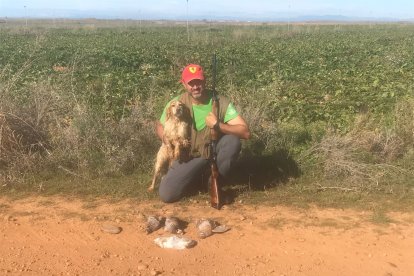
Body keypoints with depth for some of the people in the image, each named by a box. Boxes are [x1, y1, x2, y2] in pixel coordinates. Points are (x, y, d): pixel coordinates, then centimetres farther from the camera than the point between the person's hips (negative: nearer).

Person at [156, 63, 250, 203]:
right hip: (189, 156, 0)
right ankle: (196, 177, 13)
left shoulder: (220, 102, -17)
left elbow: (245, 132, -23)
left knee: (233, 140, -32)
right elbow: (160, 126, 5)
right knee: (166, 194, -19)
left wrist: (217, 125, -34)